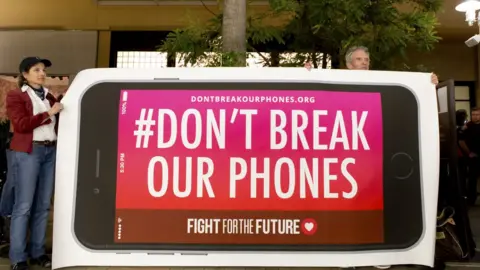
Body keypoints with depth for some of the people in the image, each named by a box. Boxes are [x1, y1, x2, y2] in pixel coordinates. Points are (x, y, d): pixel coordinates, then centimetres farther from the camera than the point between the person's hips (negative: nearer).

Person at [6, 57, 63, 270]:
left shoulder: (49, 96, 17)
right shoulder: (16, 96, 1)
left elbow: (58, 122, 16)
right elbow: (20, 125, -11)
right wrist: (48, 113, -13)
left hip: (50, 151, 6)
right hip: (28, 152, -6)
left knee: (43, 205, 8)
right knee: (24, 206, -3)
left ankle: (37, 252, 18)